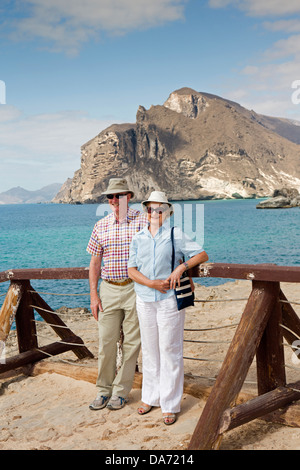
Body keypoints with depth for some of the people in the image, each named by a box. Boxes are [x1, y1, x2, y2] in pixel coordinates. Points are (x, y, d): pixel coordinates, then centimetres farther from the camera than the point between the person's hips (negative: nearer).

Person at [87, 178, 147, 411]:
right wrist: (93, 295, 5)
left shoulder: (142, 221, -2)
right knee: (106, 341, 4)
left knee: (131, 342, 4)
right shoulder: (101, 226, 8)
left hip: (135, 288, -2)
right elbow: (94, 262, 11)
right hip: (108, 289, 3)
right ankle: (104, 389, 21)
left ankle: (121, 391, 18)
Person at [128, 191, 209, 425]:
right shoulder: (138, 238, 9)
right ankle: (150, 397, 29)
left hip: (169, 299, -4)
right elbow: (132, 269, 3)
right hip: (144, 300, 4)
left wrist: (181, 267, -17)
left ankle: (170, 405, 13)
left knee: (170, 351, 1)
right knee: (149, 350, 13)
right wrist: (151, 283, -14)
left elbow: (202, 254, -2)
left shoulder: (176, 235, -1)